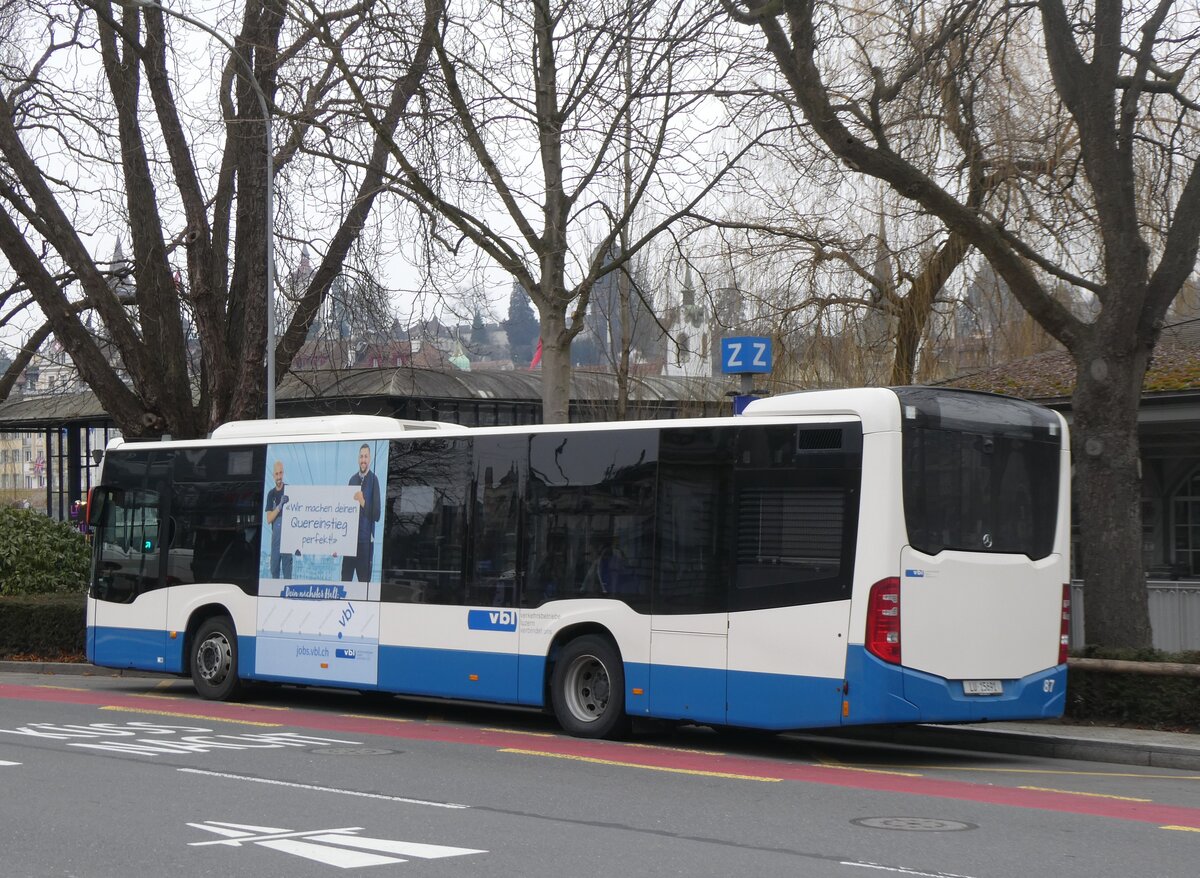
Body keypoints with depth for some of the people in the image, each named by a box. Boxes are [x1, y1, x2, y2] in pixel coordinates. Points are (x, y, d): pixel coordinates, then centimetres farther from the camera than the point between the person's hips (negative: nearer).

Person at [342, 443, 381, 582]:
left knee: (364, 580, -1)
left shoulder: (373, 480, -4)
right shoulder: (353, 479, 12)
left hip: (365, 539, -5)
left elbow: (376, 514, -9)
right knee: (345, 578, 4)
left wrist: (363, 502, -25)